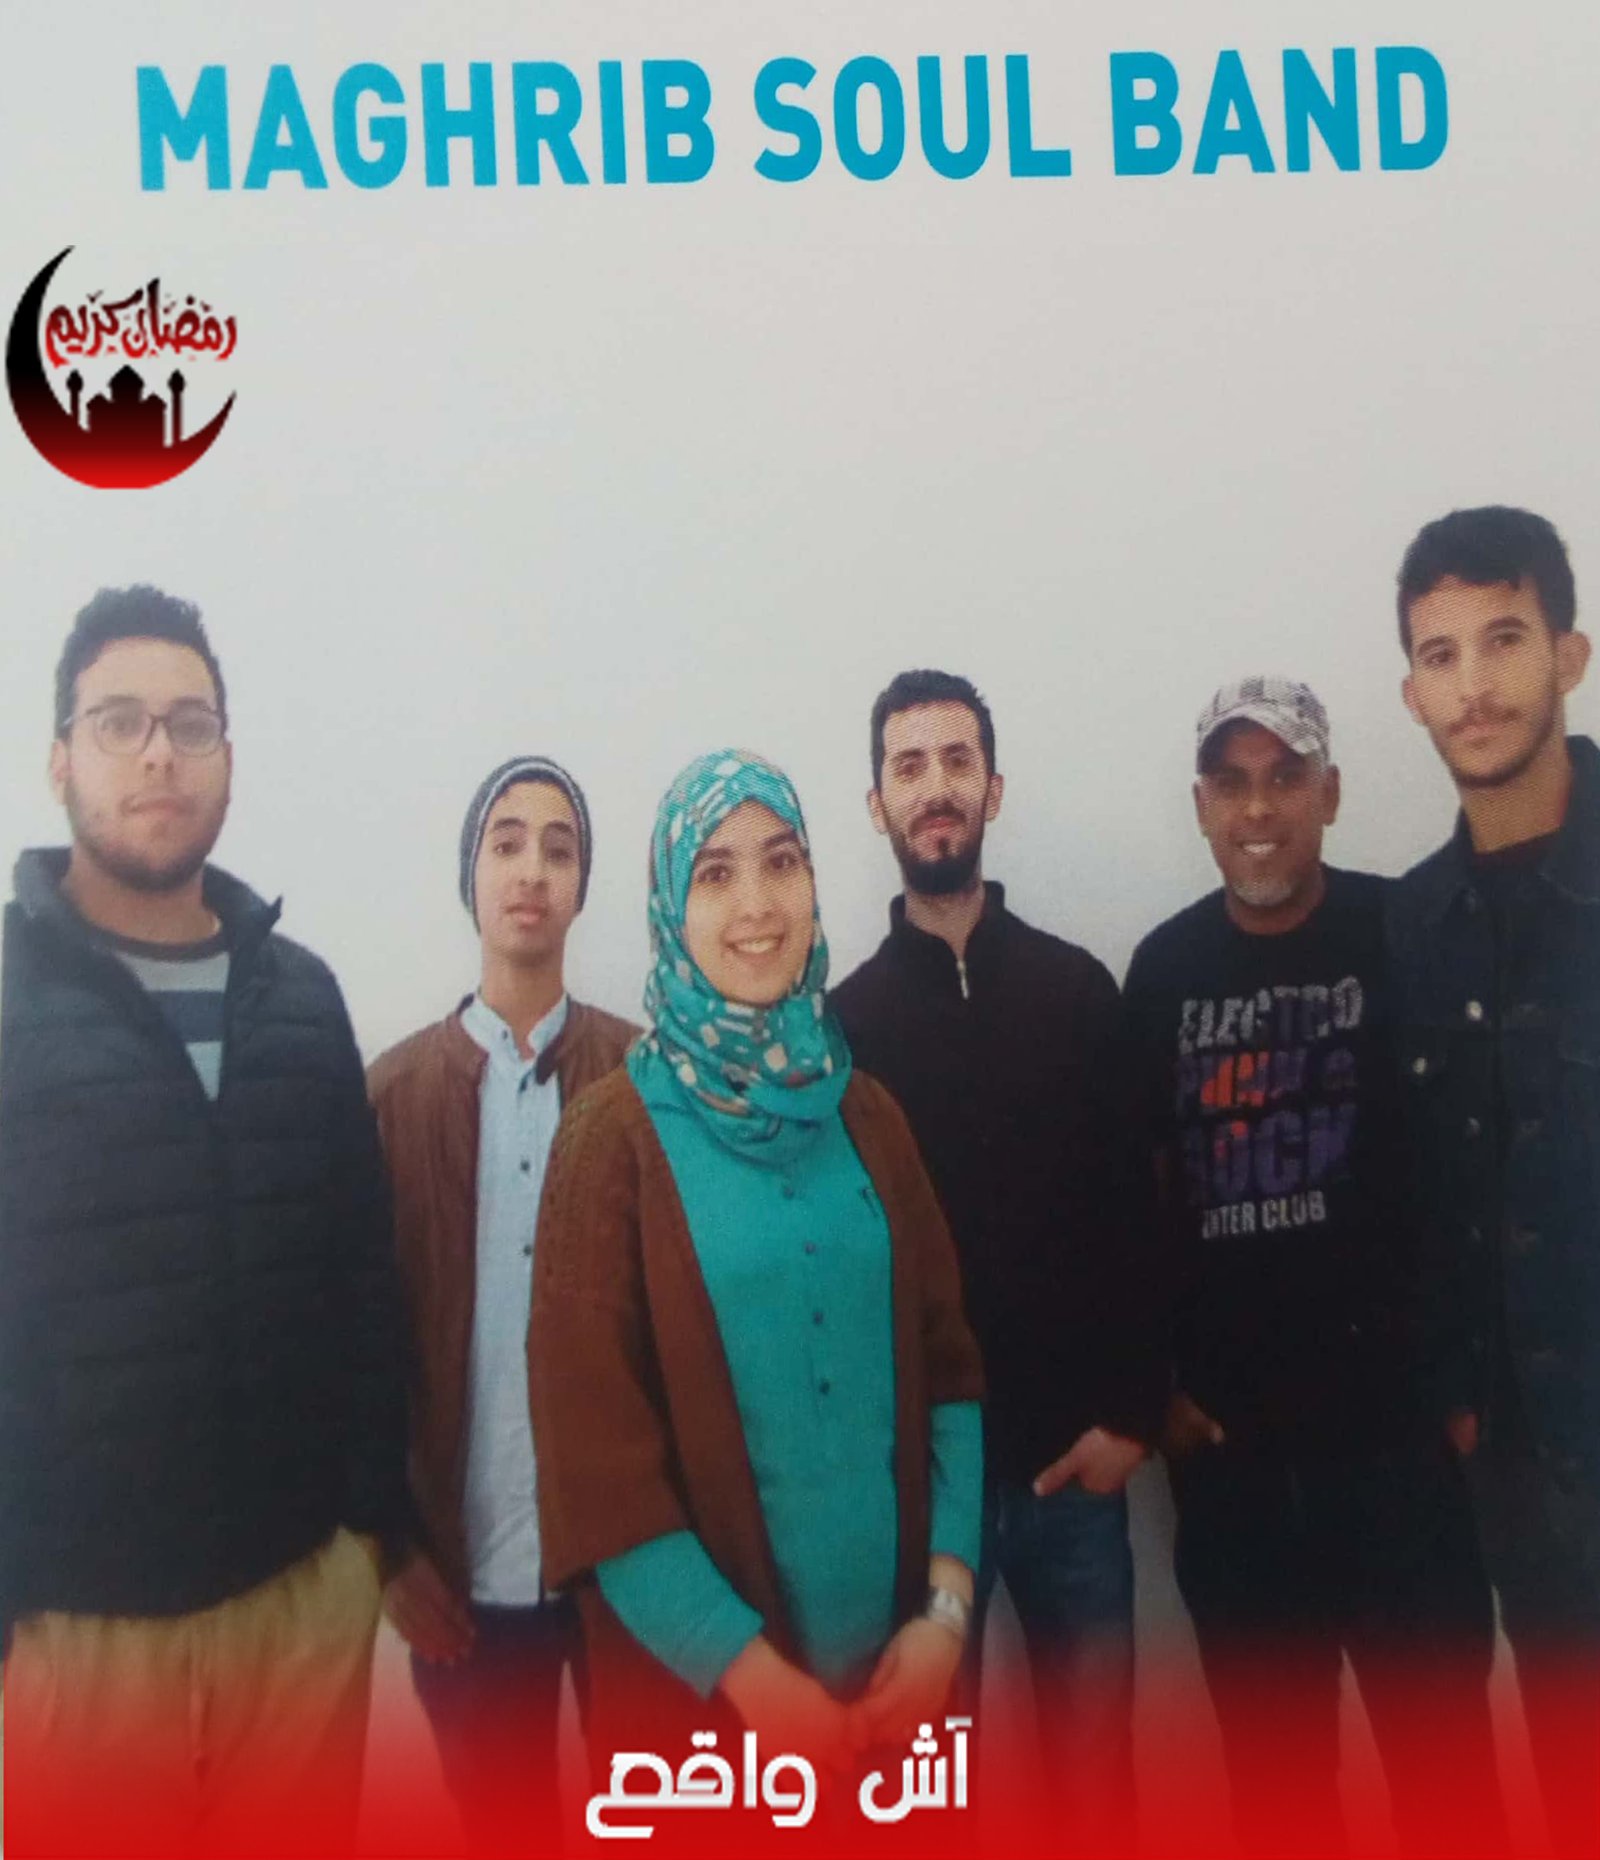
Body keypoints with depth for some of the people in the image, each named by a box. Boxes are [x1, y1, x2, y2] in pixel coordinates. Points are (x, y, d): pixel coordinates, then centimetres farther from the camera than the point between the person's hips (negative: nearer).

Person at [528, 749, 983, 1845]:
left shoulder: (867, 1116, 4)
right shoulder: (615, 1137, -9)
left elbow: (948, 1361, 5)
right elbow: (596, 1449, -11)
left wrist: (946, 1607, -5)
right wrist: (758, 1676, -12)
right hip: (696, 1679, -3)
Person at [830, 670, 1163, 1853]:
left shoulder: (1079, 990, 4)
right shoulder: (845, 1020, 2)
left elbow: (1134, 1215, 2)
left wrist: (1134, 1411, -4)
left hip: (1072, 1455, 1)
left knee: (1096, 1749, 11)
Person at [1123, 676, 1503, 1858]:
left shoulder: (1405, 935, -6)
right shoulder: (1165, 967, 4)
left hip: (1393, 1420, -3)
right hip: (1227, 1433, 3)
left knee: (1440, 1745, 5)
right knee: (1269, 1751, 16)